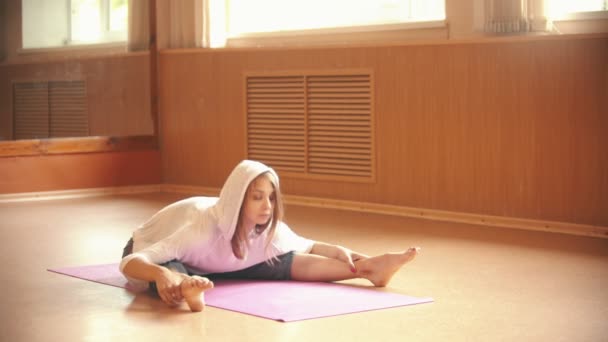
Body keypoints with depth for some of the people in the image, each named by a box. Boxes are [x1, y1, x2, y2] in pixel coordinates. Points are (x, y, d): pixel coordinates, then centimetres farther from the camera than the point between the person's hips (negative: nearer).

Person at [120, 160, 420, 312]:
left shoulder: (269, 227, -22)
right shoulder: (203, 227, -41)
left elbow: (303, 247, 0)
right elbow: (131, 261, -48)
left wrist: (339, 251, -19)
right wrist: (162, 274, -70)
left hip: (208, 261, 5)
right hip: (154, 253, -5)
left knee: (282, 263, -17)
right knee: (170, 271, -45)